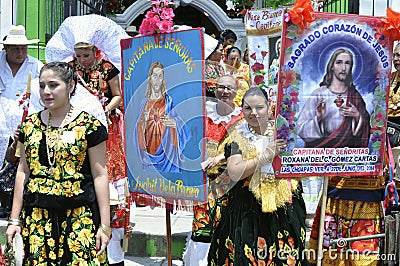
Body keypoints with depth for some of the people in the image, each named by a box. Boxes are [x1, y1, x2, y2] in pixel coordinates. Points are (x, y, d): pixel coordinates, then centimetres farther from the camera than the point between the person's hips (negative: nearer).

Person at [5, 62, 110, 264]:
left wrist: (105, 225, -7)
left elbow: (100, 176, -3)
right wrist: (14, 219, 10)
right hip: (37, 217, 4)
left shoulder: (89, 126, -3)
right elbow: (23, 172, 13)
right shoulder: (30, 125, 10)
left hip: (79, 216, -4)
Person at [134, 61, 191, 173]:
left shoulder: (169, 101, 2)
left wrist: (174, 123, -21)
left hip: (166, 151, -2)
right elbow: (139, 130, 9)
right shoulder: (145, 103, 9)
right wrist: (143, 123, -10)